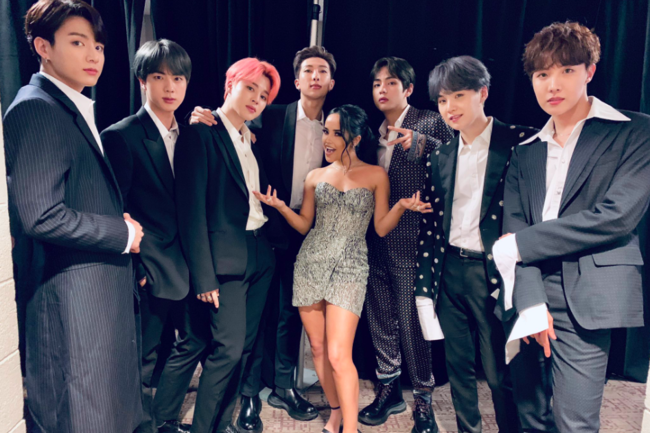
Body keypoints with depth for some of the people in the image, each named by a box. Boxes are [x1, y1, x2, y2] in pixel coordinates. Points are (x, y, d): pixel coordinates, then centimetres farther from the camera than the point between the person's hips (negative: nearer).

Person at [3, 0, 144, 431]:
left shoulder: (77, 110, 16)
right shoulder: (35, 109, -14)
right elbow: (40, 215, -24)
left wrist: (122, 226, 5)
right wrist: (122, 233, -13)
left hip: (105, 292, 10)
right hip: (72, 302, -9)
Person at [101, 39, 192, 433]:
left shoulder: (189, 134, 9)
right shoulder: (121, 136, -10)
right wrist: (134, 267, -11)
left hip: (185, 267, 6)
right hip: (150, 271, -6)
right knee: (145, 360, 8)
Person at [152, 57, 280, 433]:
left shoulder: (254, 138, 14)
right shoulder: (201, 133, -9)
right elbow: (192, 210, -14)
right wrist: (204, 276, -17)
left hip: (259, 257, 7)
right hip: (224, 258, -7)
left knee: (242, 347, 13)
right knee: (228, 348, -3)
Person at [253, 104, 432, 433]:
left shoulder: (375, 175, 2)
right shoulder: (315, 177, 8)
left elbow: (381, 228, 3)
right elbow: (304, 225, 12)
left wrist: (401, 207, -14)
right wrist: (280, 206, -4)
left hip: (349, 268, -3)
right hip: (310, 264, 4)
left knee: (338, 355, -12)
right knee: (317, 348, 11)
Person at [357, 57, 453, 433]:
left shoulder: (430, 123, -1)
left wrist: (419, 142, -26)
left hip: (410, 242, -5)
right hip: (375, 242, 6)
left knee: (412, 320, -1)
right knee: (380, 317, 13)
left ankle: (423, 398, 19)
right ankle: (389, 388, 31)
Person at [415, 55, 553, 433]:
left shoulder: (522, 143, -8)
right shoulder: (441, 157, 8)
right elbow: (431, 225, 9)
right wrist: (425, 289, 7)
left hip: (495, 274, -5)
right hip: (450, 271, 5)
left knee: (503, 374, 6)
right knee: (459, 366, 16)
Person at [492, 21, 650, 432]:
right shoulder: (526, 152, 13)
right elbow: (514, 229, 1)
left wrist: (522, 243, -9)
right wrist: (530, 302, -12)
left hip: (585, 299, -4)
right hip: (530, 296, 4)